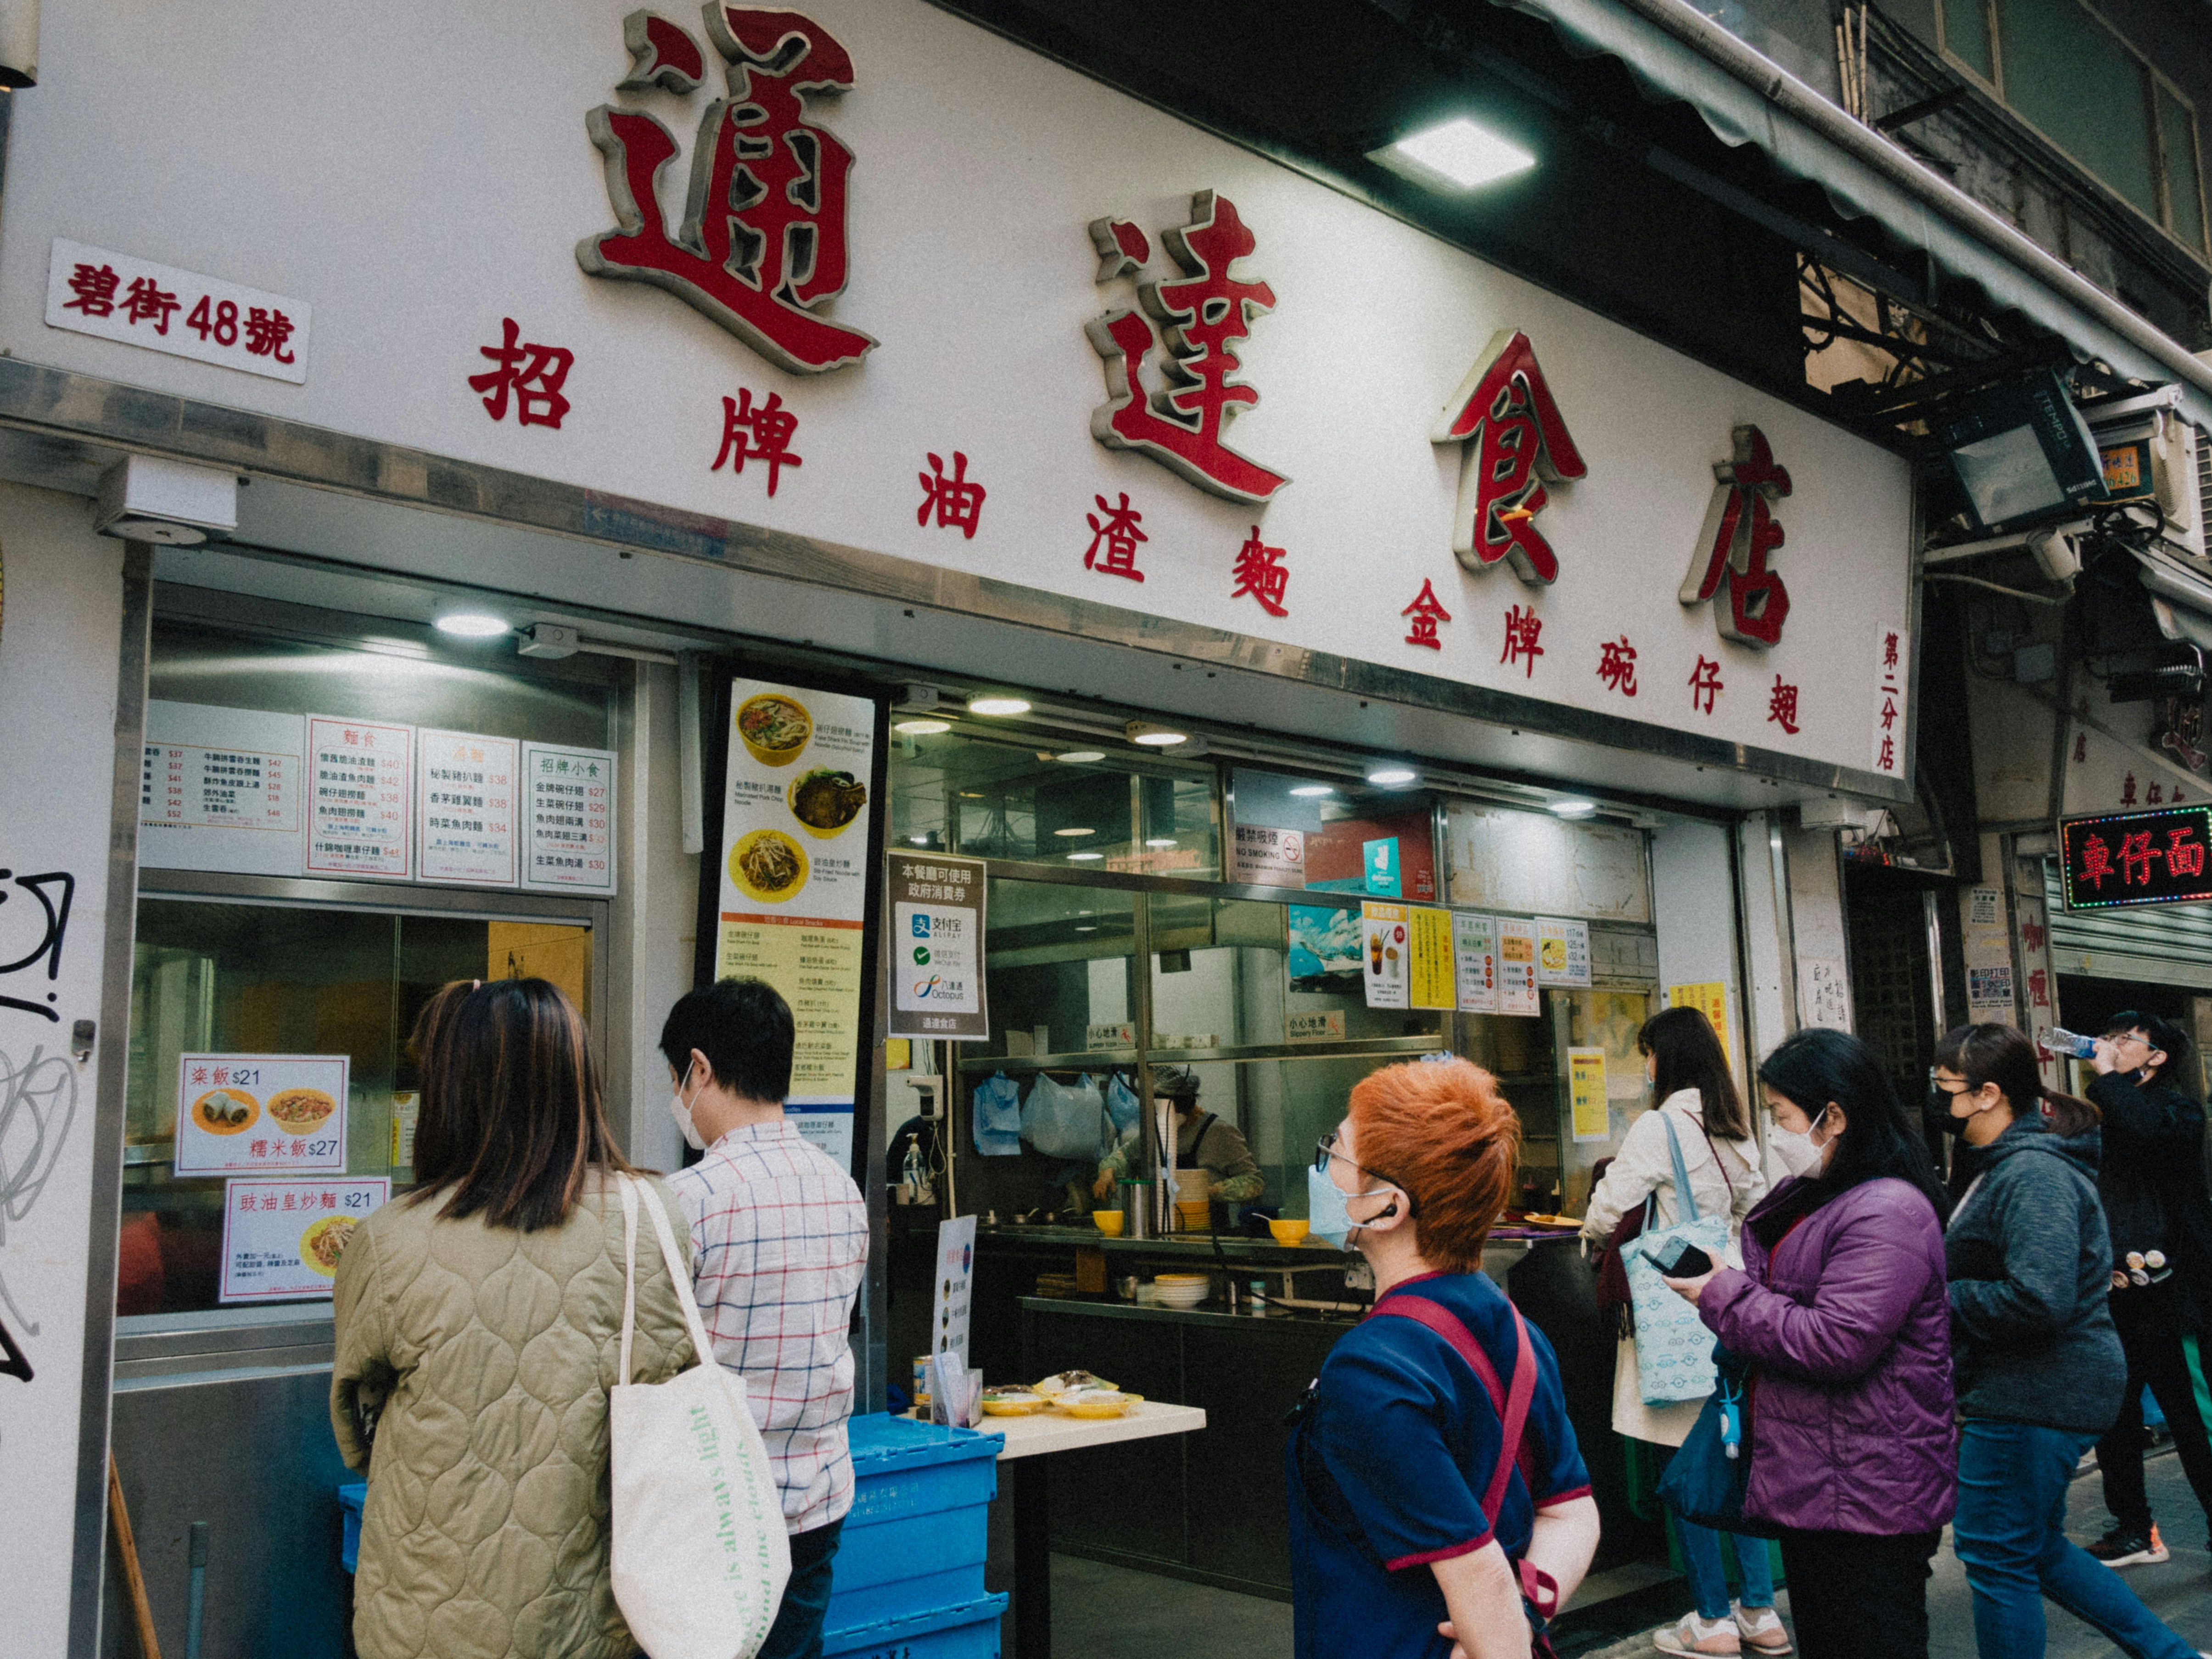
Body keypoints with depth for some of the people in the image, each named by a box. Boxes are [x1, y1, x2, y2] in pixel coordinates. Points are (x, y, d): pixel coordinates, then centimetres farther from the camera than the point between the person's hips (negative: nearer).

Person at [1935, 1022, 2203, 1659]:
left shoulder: (2032, 1175, -22)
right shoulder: (2011, 1163, 12)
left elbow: (2040, 1298, -30)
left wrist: (1945, 1302, -18)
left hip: (2033, 1397, -11)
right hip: (2029, 1390, 11)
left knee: (1996, 1557, 1)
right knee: (2035, 1547, 21)